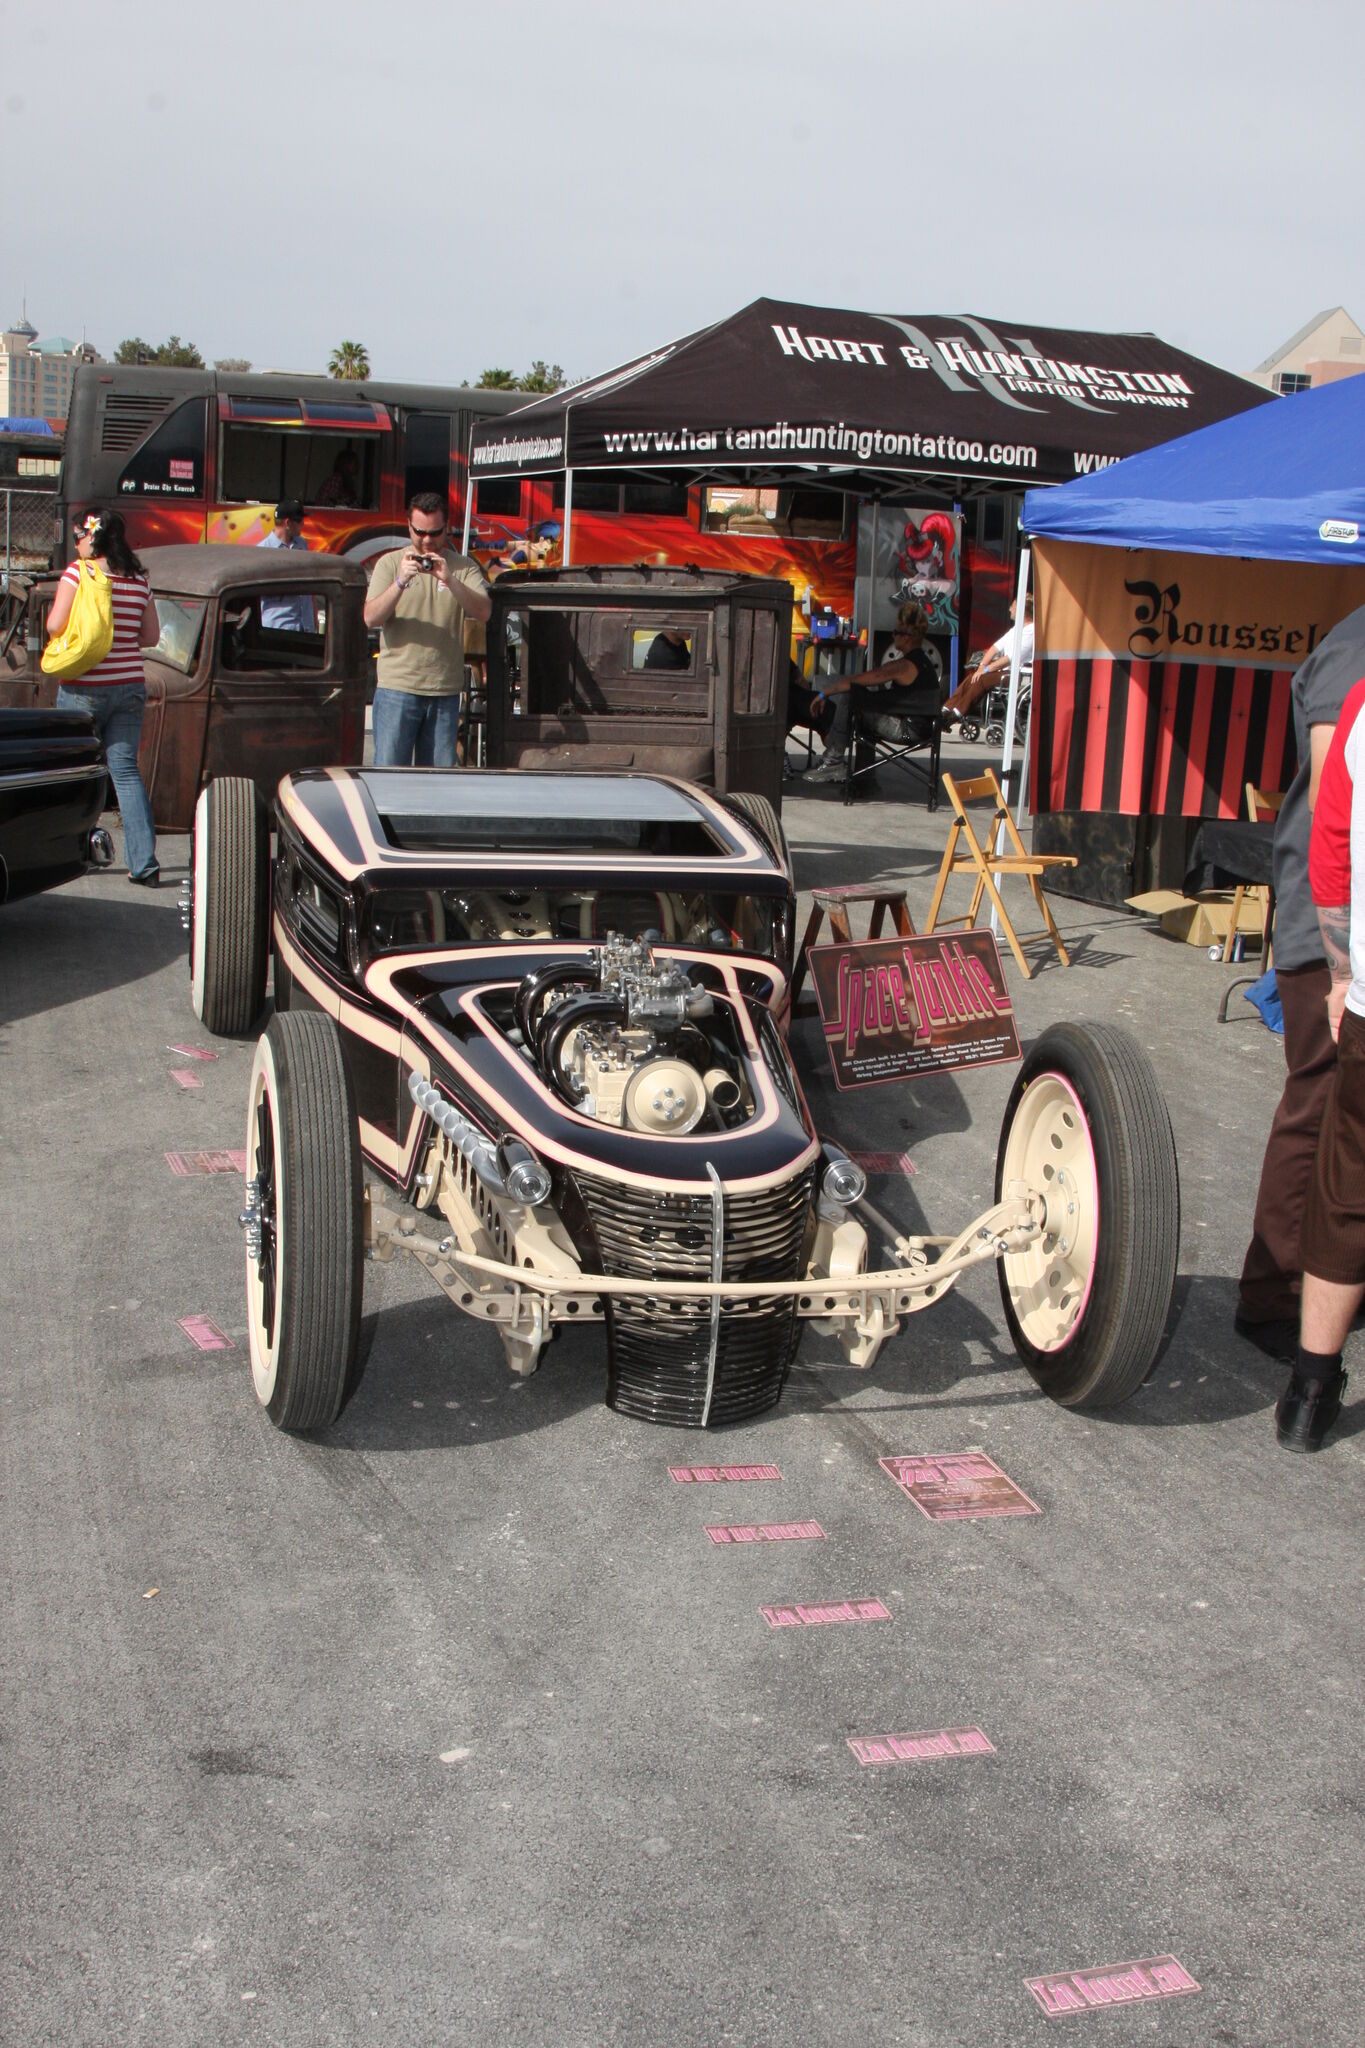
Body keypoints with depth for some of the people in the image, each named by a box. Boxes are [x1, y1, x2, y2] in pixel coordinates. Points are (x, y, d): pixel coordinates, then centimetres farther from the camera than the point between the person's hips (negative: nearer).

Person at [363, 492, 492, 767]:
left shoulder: (464, 567, 8)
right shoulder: (390, 563, 7)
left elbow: (484, 613, -7)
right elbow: (371, 618, -5)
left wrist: (450, 580, -22)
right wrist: (401, 581, -19)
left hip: (445, 692, 1)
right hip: (397, 689, -1)